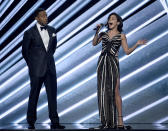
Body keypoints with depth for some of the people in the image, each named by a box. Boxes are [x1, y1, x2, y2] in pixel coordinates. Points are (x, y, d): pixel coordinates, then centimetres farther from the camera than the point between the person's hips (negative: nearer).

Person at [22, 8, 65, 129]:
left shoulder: (52, 30, 7)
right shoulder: (30, 33, -7)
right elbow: (25, 51, 3)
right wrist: (32, 64, 8)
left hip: (50, 68, 4)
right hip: (36, 69, -4)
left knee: (52, 94, 4)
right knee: (34, 95, 6)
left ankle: (54, 122, 10)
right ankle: (31, 122, 19)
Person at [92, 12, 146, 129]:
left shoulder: (121, 36, 7)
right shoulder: (104, 34, 14)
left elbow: (127, 51, 3)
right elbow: (94, 43, 3)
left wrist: (137, 44, -8)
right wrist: (97, 32, -4)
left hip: (113, 64, -3)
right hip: (102, 63, 3)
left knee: (115, 92, -8)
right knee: (103, 92, 2)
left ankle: (119, 122, -3)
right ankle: (106, 121, 8)